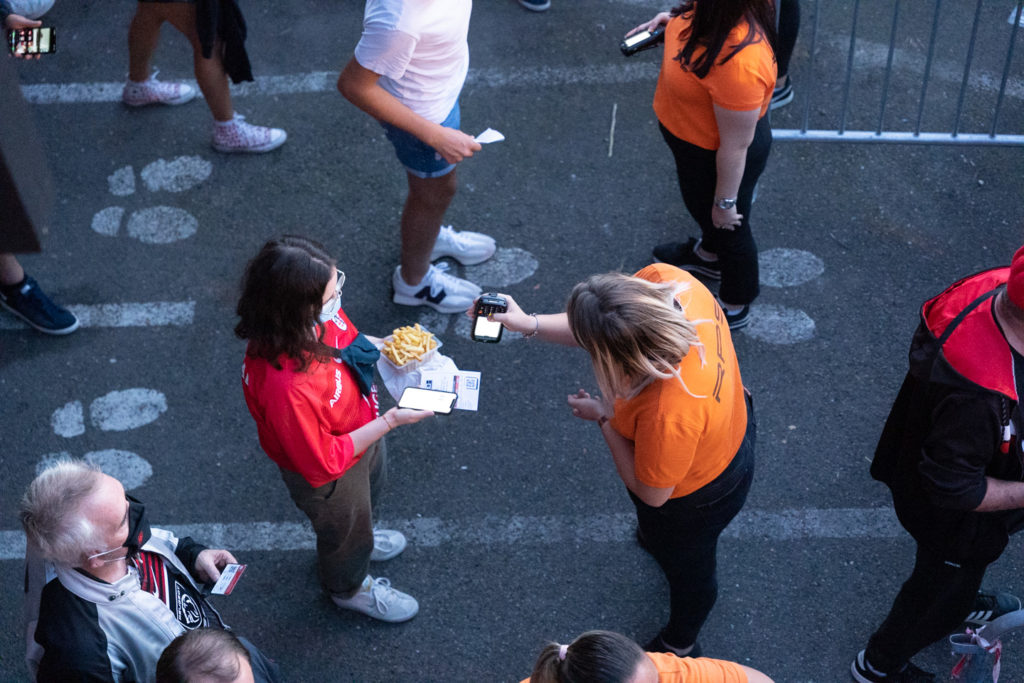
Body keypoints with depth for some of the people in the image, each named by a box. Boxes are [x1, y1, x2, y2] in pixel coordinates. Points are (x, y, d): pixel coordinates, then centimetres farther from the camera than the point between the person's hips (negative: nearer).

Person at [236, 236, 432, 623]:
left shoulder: (315, 319, -27)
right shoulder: (285, 386, -48)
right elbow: (322, 463, -33)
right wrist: (389, 422, -32)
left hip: (362, 433, 7)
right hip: (330, 475, -6)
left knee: (370, 488, 38)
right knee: (344, 526, 27)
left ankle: (359, 540, 72)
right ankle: (350, 587, 62)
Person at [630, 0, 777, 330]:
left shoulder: (738, 62, -45)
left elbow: (735, 147, -30)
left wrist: (725, 202, -17)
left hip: (715, 157, -7)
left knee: (728, 229, 21)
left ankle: (735, 308, 51)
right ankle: (709, 254, 68)